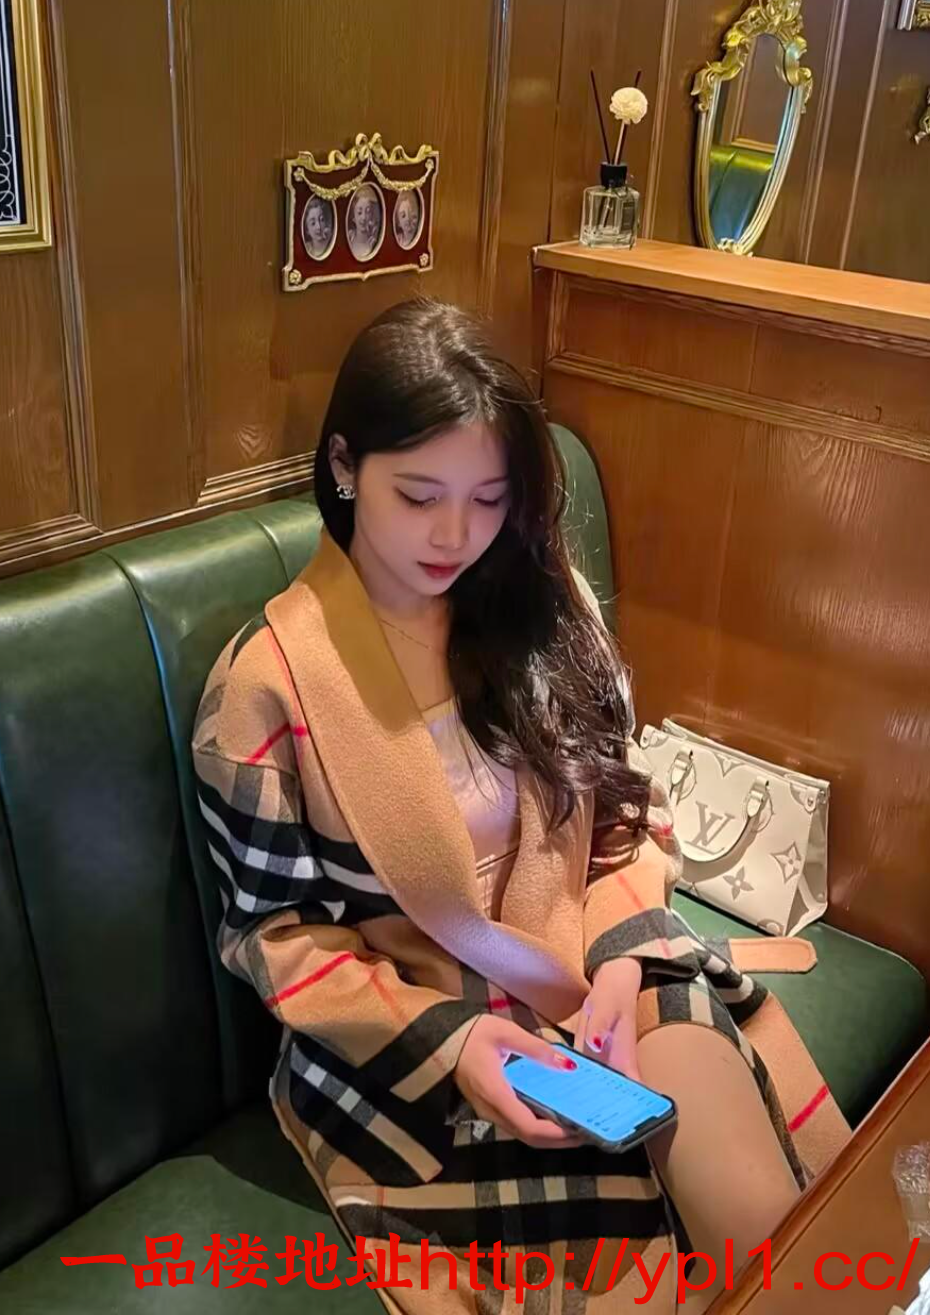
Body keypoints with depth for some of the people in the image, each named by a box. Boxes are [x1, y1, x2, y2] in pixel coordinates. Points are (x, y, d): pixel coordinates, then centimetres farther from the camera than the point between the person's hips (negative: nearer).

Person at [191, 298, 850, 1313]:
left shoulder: (543, 603, -1)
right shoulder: (269, 681, -13)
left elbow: (626, 813, 6)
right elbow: (271, 931, -7)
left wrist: (621, 958, -12)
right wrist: (443, 1040, -18)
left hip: (602, 977, 4)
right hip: (404, 1039, -3)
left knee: (773, 1225, -16)